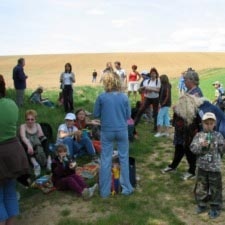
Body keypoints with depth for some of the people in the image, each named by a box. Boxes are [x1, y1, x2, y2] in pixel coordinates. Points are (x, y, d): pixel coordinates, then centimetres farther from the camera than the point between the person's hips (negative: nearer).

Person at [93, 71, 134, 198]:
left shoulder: (101, 97, -9)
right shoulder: (124, 97, -5)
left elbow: (96, 114, 1)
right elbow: (128, 115, 3)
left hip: (107, 131, -1)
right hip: (122, 131, 1)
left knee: (106, 160, 7)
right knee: (124, 159, 13)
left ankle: (105, 191, 15)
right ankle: (126, 188, 22)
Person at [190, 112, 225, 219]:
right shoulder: (199, 135, -2)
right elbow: (192, 148, -9)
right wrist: (201, 146, -20)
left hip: (215, 167, -1)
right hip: (202, 166, 2)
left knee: (215, 188, 8)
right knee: (201, 186, 13)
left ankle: (215, 207, 24)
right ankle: (202, 204, 31)